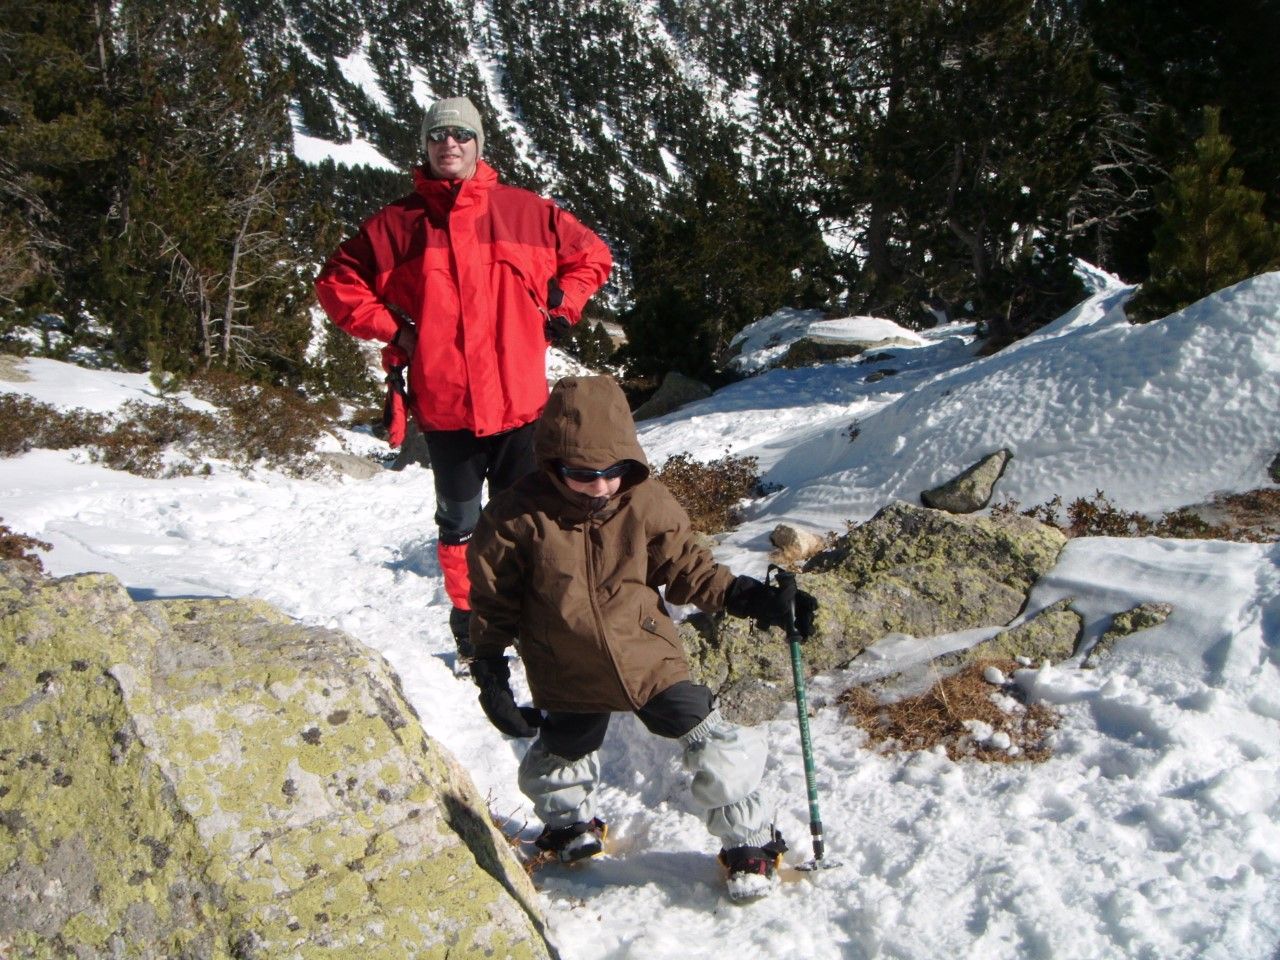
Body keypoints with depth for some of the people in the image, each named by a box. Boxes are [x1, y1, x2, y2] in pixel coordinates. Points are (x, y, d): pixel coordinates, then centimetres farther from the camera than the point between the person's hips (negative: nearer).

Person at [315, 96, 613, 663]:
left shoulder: (528, 212, 5)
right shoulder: (396, 224, 3)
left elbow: (591, 256, 17)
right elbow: (337, 283, 9)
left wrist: (559, 311, 6)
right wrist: (395, 330, 0)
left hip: (520, 401, 0)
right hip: (445, 408, 0)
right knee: (460, 524, 11)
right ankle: (470, 626, 24)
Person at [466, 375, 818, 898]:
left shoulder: (647, 502, -10)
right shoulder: (517, 516, -15)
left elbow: (688, 568, 0)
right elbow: (493, 600, -5)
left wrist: (748, 596, -12)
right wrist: (491, 669, -5)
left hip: (650, 658, 0)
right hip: (569, 678, 0)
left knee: (712, 741, -3)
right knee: (561, 756, 18)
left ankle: (750, 842, 19)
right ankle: (568, 824, 52)